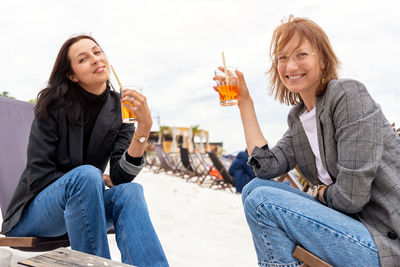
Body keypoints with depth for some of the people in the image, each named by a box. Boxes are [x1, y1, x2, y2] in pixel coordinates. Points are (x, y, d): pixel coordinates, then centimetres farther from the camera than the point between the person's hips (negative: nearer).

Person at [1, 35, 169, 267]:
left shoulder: (120, 109, -3)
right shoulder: (54, 104, -11)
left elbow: (121, 176, -16)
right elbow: (38, 175, -14)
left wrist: (145, 126, -28)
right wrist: (95, 180, -13)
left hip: (82, 207, 3)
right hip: (35, 211, -3)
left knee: (130, 191, -28)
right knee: (86, 174, -33)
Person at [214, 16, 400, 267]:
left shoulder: (349, 94, -15)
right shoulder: (298, 118, 9)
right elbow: (266, 166, -4)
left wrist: (321, 192, 0)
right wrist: (244, 102, 1)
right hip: (352, 224, 8)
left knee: (262, 199, -17)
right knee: (254, 189, 4)